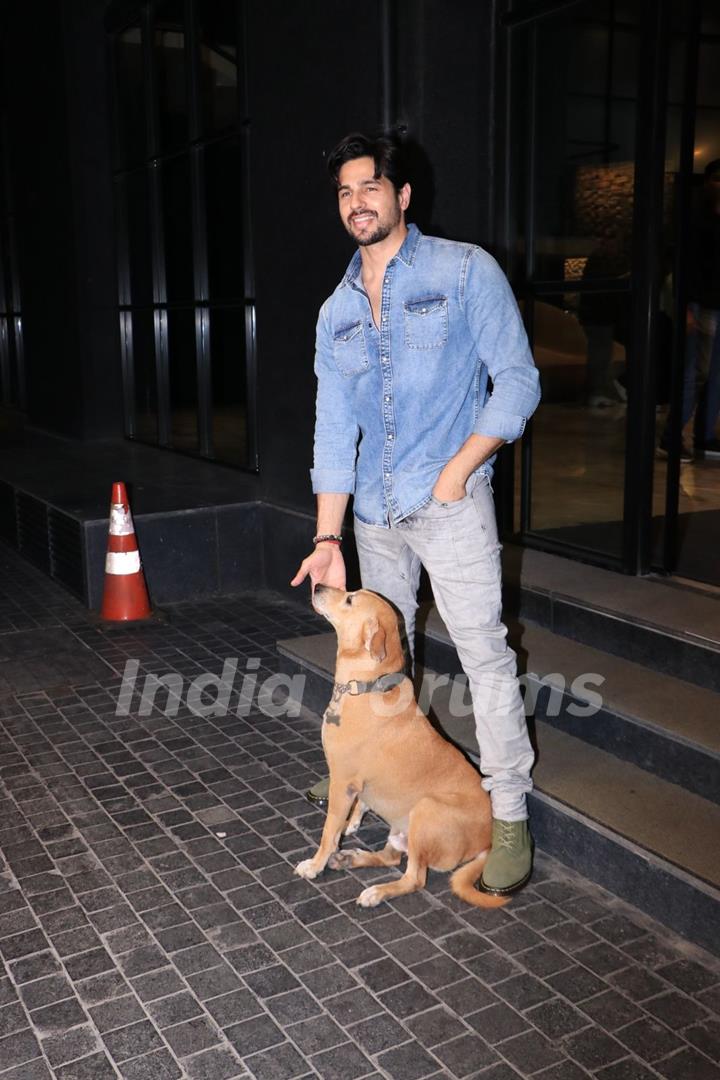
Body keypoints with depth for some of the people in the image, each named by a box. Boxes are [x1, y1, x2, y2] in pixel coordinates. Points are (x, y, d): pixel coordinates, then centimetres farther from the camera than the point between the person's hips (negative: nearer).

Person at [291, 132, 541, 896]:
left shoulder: (465, 271, -4)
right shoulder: (336, 313, 10)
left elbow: (517, 380, -7)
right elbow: (334, 428, 6)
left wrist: (459, 467, -17)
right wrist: (328, 537, 0)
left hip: (451, 503, -5)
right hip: (375, 511, 6)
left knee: (483, 651, -7)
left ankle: (508, 815, 3)